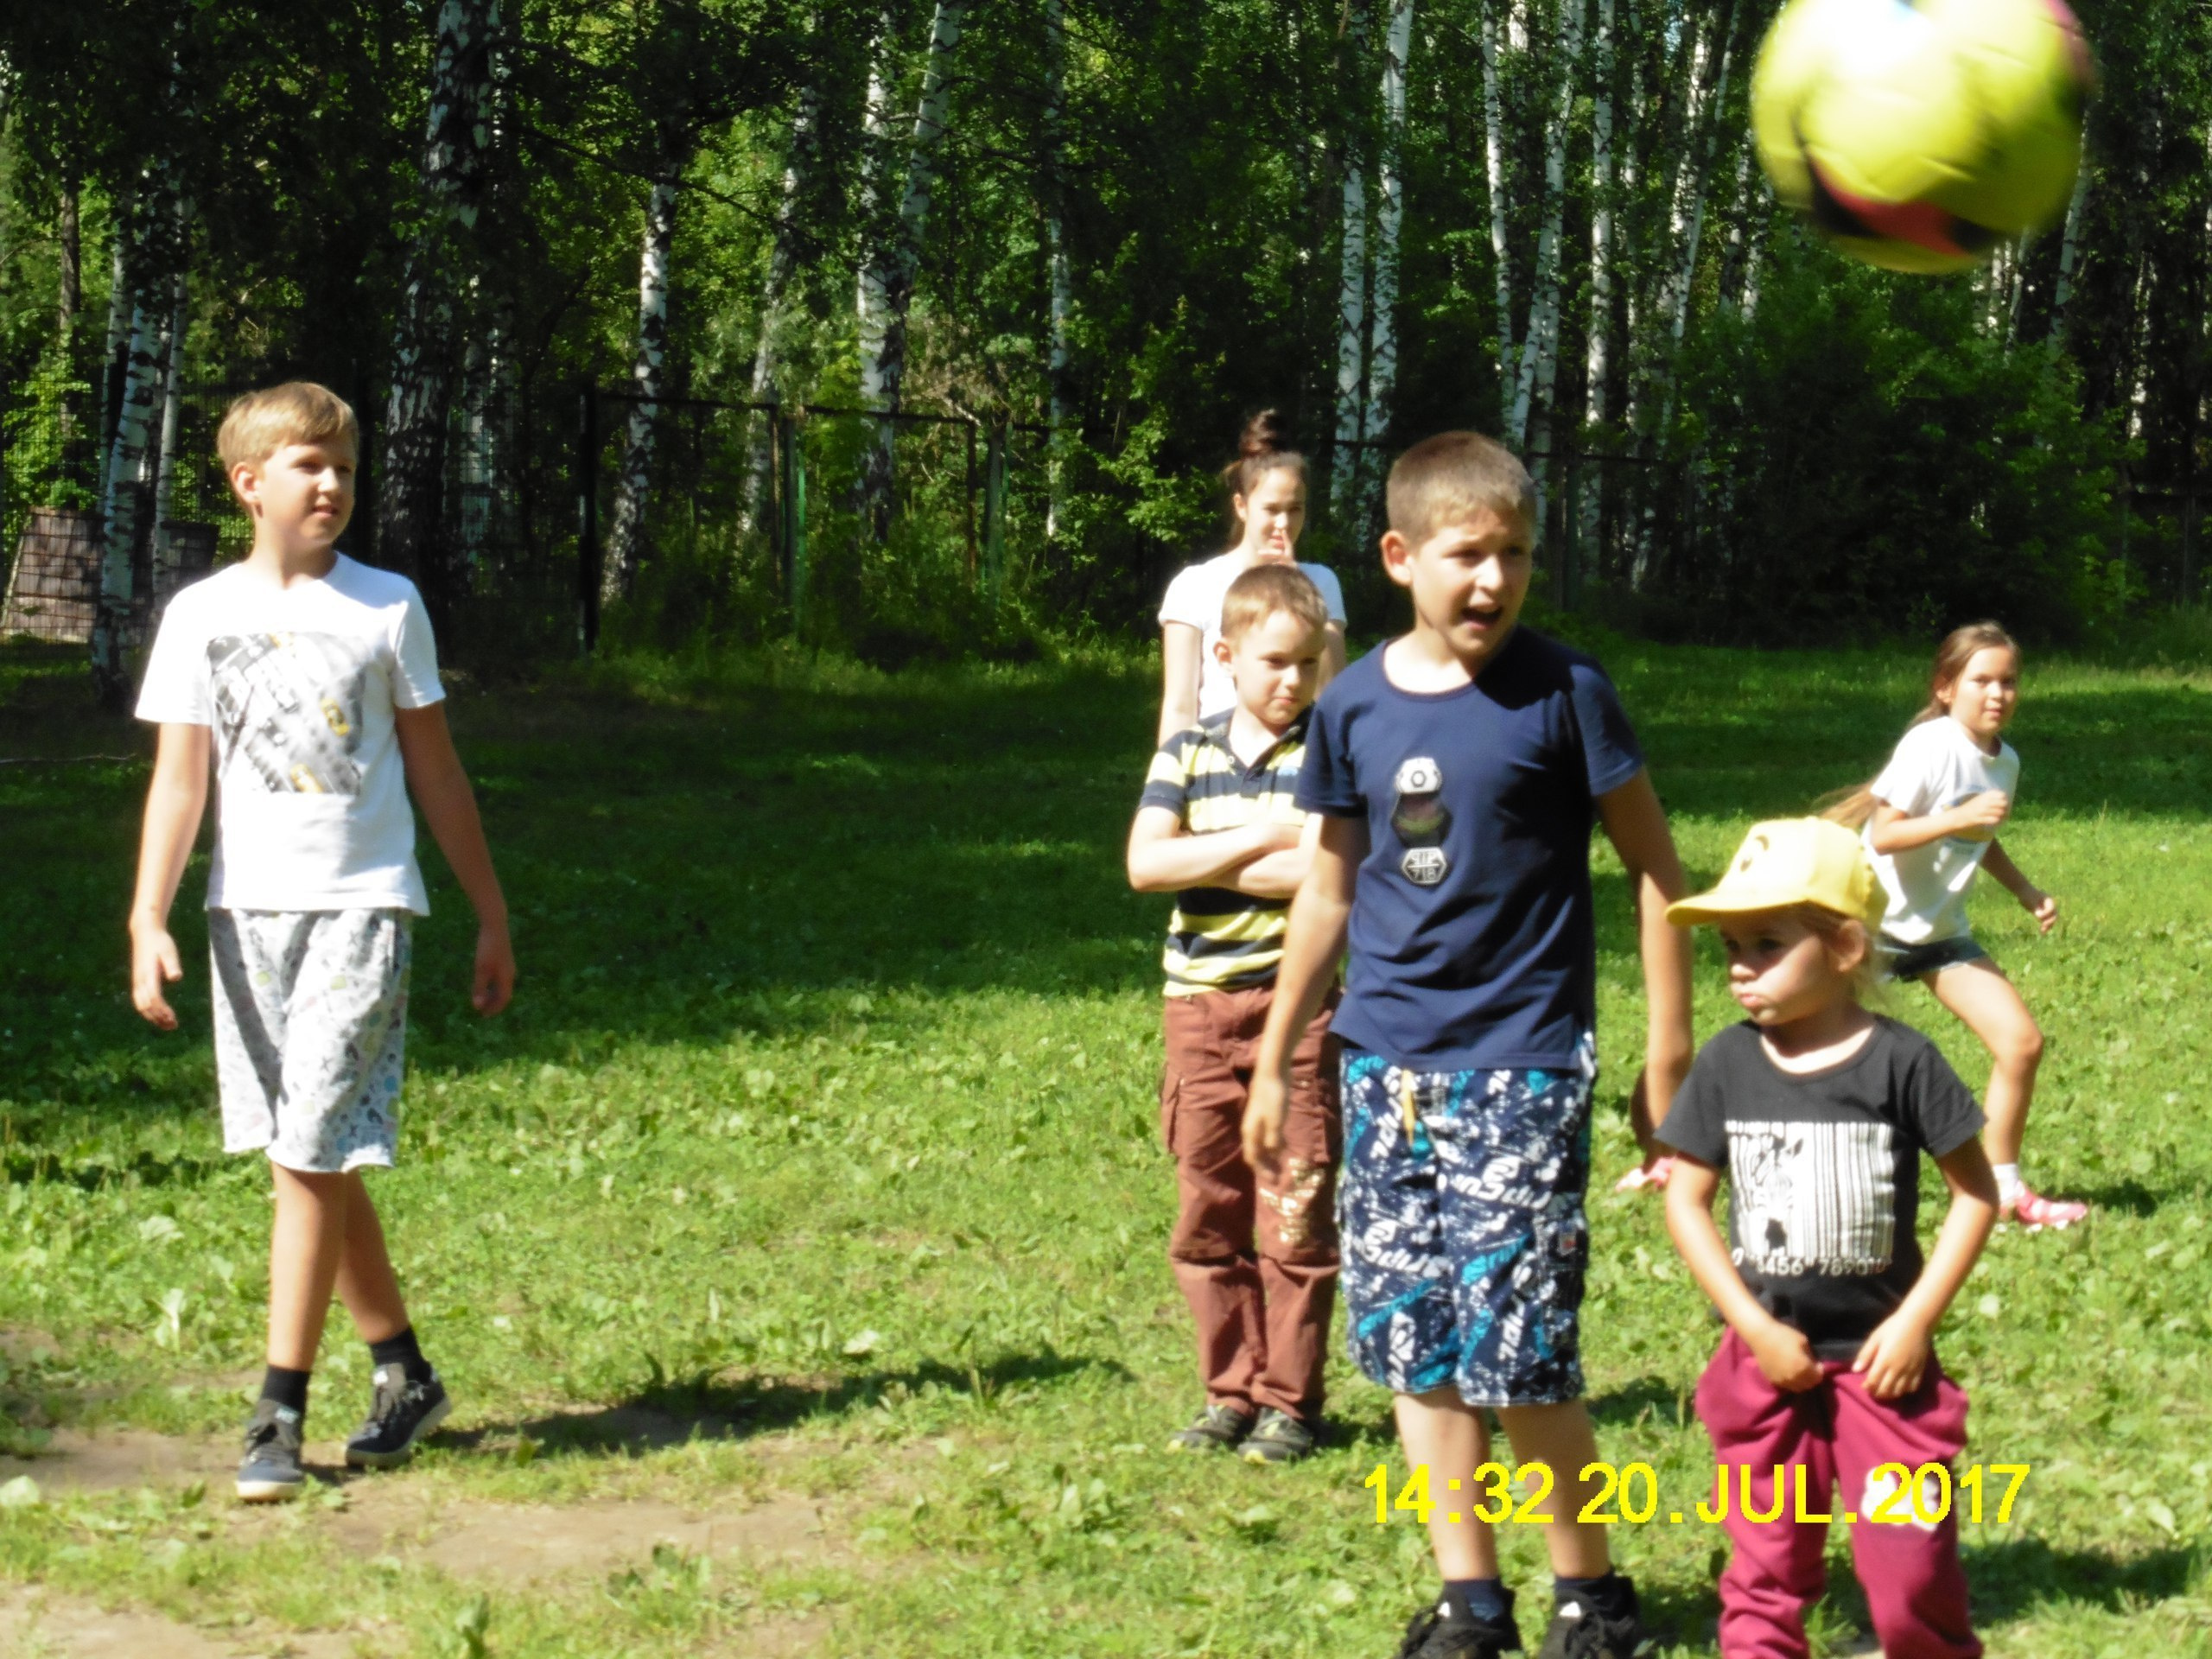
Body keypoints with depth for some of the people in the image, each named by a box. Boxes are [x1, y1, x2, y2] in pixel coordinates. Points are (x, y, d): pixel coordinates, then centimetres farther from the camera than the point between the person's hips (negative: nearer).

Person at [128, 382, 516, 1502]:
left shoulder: (386, 607, 3)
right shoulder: (201, 615, 5)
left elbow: (434, 770, 9)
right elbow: (178, 780, 3)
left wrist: (491, 915, 11)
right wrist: (149, 919, -8)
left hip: (362, 905, -3)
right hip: (249, 906, 3)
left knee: (309, 1156, -10)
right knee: (313, 1160, 9)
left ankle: (280, 1417, -5)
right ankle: (403, 1374, 24)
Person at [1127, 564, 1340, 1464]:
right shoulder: (1187, 754, 7)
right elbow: (1146, 863, -6)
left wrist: (1203, 862, -11)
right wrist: (1263, 838, -12)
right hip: (1200, 1004, 3)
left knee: (1296, 1212, -1)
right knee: (1206, 1211, 7)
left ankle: (1291, 1400, 9)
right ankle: (1230, 1391, 18)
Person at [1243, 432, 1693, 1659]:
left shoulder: (1562, 693, -7)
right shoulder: (1355, 705, 4)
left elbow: (1653, 867, -1)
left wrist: (1669, 1054, -3)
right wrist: (1274, 1061, 17)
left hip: (1521, 1064, -4)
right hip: (1386, 1062, 5)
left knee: (1517, 1348, -7)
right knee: (1410, 1336, 6)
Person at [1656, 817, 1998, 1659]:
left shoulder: (1901, 1061, -9)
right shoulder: (1727, 1066, -2)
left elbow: (1975, 1193, -3)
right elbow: (1686, 1200, 2)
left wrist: (1916, 1320, -10)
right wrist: (1755, 1327, -7)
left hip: (1879, 1358, -3)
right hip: (1769, 1360, 3)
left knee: (1911, 1572, -3)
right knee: (1767, 1570, 9)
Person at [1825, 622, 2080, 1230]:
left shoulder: (2004, 761, 2)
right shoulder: (1931, 745, -20)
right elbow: (1884, 835, -24)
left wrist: (2026, 893, 6)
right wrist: (1962, 816, -33)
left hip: (1940, 931, 7)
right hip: (1875, 924, -7)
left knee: (2022, 1042, -3)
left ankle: (2004, 1189, 11)